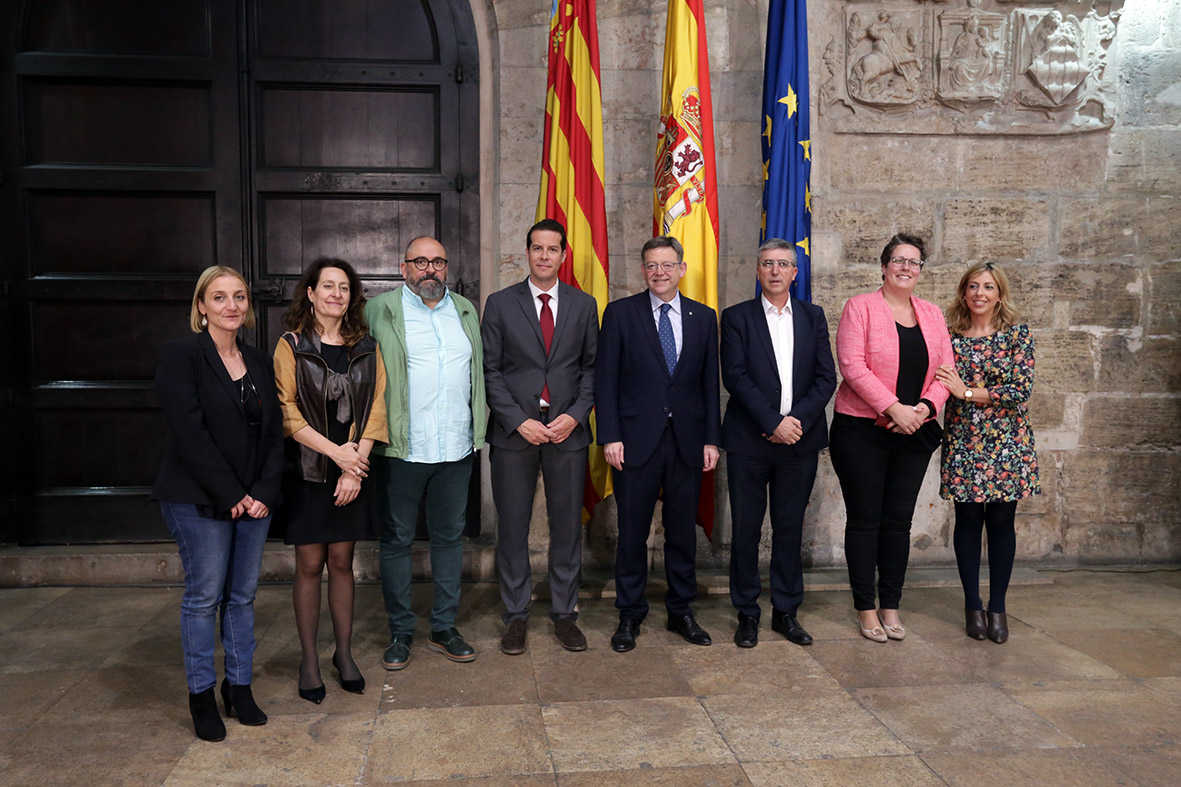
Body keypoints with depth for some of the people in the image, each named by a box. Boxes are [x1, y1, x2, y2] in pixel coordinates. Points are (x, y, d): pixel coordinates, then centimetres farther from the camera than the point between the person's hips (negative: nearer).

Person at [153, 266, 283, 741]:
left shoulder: (259, 363, 11)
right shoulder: (181, 357, -6)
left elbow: (274, 433, 9)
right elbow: (190, 434, -14)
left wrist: (264, 492, -4)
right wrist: (231, 496, -15)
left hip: (253, 500, 5)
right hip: (199, 500, -5)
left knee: (243, 594, 10)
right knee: (204, 596, 2)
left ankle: (239, 686, 22)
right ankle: (201, 695, 16)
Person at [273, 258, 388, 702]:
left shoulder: (366, 348, 8)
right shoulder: (291, 345, -1)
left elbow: (375, 407, 3)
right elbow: (286, 411, -9)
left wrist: (357, 460, -9)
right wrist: (334, 450, -16)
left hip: (353, 471, 3)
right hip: (307, 470, -2)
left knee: (341, 562, 10)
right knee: (309, 565, 4)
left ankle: (344, 653, 23)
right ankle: (309, 660, 17)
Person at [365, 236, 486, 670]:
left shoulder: (466, 310, 14)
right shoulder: (380, 310, 0)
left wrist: (481, 415, 12)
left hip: (456, 448, 4)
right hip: (401, 448, -3)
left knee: (449, 536, 11)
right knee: (396, 540, 5)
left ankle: (444, 628, 24)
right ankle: (400, 631, 19)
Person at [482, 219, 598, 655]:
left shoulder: (584, 304, 8)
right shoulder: (500, 304, 3)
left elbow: (592, 367, 7)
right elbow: (490, 370, 0)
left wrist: (575, 415, -7)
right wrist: (519, 421, -10)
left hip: (567, 429, 1)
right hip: (514, 431, -1)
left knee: (567, 525, 7)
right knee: (512, 527, 5)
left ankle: (564, 614, 21)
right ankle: (516, 615, 19)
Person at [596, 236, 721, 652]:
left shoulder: (704, 317, 9)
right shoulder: (620, 313, 1)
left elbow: (710, 382, 9)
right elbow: (605, 380, -2)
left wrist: (711, 439, 3)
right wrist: (610, 436, -9)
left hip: (687, 441, 3)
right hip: (636, 439, -2)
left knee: (683, 530, 11)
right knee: (632, 531, 5)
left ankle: (681, 611, 26)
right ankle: (630, 615, 20)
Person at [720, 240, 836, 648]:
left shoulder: (812, 316, 11)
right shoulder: (737, 317, 3)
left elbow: (826, 377, 4)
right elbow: (735, 376, -8)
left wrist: (797, 419, -10)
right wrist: (774, 423, -15)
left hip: (799, 439, 2)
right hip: (749, 440, -2)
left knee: (790, 528, 9)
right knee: (746, 529, 3)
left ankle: (785, 612, 21)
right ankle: (747, 614, 16)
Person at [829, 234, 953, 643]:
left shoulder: (932, 314, 12)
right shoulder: (860, 307, -3)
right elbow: (852, 365, -14)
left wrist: (924, 407, -11)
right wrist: (893, 408, -19)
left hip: (914, 432, 4)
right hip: (862, 429, -4)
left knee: (899, 521, 9)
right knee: (864, 520, 3)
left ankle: (890, 606, 21)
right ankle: (866, 608, 14)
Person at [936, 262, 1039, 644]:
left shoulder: (1017, 334, -1)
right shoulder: (950, 336, 5)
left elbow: (1021, 389, -11)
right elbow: (939, 384, 12)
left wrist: (967, 391, -13)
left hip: (1006, 441, -1)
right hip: (962, 440, 1)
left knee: (1001, 521, 3)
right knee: (968, 520, 4)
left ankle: (997, 608, 15)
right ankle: (972, 606, 16)